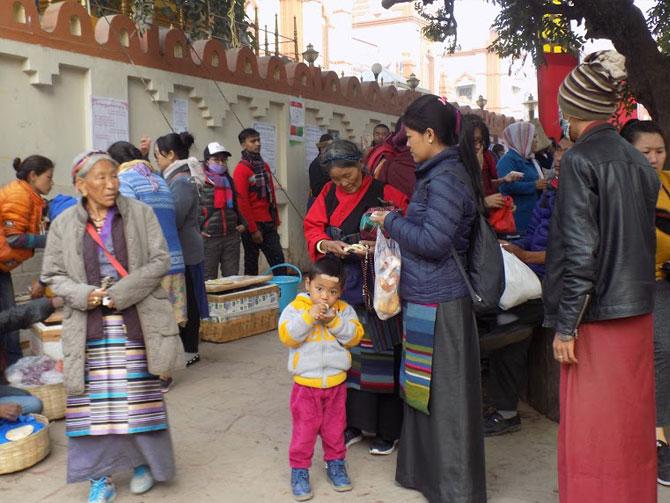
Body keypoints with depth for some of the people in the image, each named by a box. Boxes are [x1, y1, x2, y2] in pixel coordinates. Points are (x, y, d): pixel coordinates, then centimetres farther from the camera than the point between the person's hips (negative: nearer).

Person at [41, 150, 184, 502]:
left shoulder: (140, 213, -1)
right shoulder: (64, 224, 2)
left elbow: (160, 261, -5)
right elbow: (53, 275, 6)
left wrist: (118, 294, -14)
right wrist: (86, 295, -14)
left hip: (135, 324, 0)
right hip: (89, 328, 1)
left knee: (139, 397, 8)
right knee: (94, 401, 3)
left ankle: (143, 462, 28)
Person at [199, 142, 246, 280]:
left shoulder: (228, 181, 15)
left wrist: (242, 223, 16)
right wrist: (197, 230, -13)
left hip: (232, 237, 6)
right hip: (208, 239, -6)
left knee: (232, 277, 10)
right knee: (208, 279, 1)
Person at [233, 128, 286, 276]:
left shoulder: (265, 166, 13)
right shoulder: (241, 169, -9)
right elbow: (242, 202, -13)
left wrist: (276, 221, 13)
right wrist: (253, 229, -15)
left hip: (269, 224, 6)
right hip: (253, 225, -6)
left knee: (278, 260, 4)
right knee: (251, 263, 3)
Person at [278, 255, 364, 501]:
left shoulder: (344, 309, 0)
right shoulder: (296, 308, -8)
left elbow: (354, 336, -8)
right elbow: (287, 336, -19)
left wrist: (334, 321, -21)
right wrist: (309, 317, -28)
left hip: (336, 383, 3)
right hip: (306, 384, -2)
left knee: (335, 428, 16)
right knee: (304, 430, 5)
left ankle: (336, 463, 35)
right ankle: (299, 470, 20)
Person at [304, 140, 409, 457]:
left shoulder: (386, 194, -7)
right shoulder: (328, 195, 7)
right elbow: (312, 228, 7)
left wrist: (380, 247, -23)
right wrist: (326, 244, -13)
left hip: (379, 287, -4)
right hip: (341, 287, 5)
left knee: (383, 355, 0)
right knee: (345, 353, 10)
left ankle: (388, 430, 13)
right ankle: (352, 424, 23)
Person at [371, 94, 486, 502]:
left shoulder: (445, 177, -17)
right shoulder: (443, 172, 13)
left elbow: (433, 242, -22)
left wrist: (392, 221, -9)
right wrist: (397, 225, 11)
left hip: (439, 301, -10)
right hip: (427, 295, 10)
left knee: (442, 390, 0)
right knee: (425, 388, 18)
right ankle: (427, 469, 33)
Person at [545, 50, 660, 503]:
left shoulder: (580, 160, -14)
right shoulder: (638, 162, 8)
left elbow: (579, 250, -19)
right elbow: (647, 240, 14)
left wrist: (565, 325, -14)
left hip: (597, 314, -7)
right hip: (638, 312, 8)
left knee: (591, 432, 4)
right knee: (631, 424, 18)